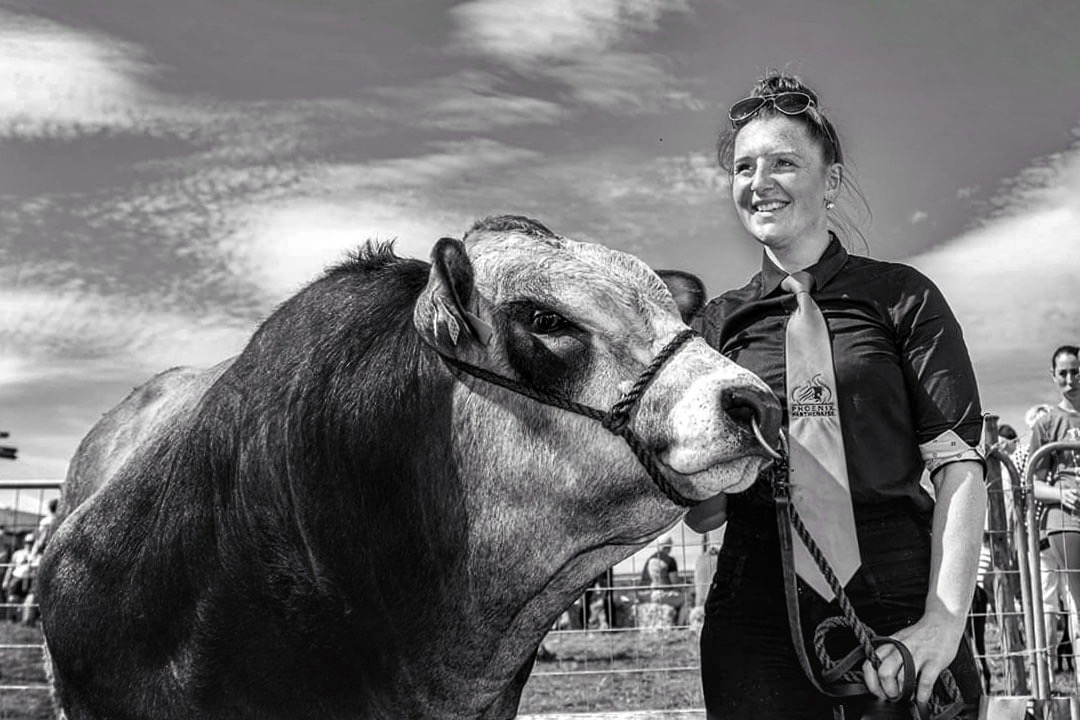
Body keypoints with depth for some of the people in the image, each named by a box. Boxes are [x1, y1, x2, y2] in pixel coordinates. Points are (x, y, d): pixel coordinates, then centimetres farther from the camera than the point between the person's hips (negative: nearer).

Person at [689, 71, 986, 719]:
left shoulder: (901, 297, 3)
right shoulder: (719, 322, 10)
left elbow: (958, 464, -7)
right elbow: (703, 517, 9)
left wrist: (944, 622, -19)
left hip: (898, 603, -2)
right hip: (757, 611, 2)